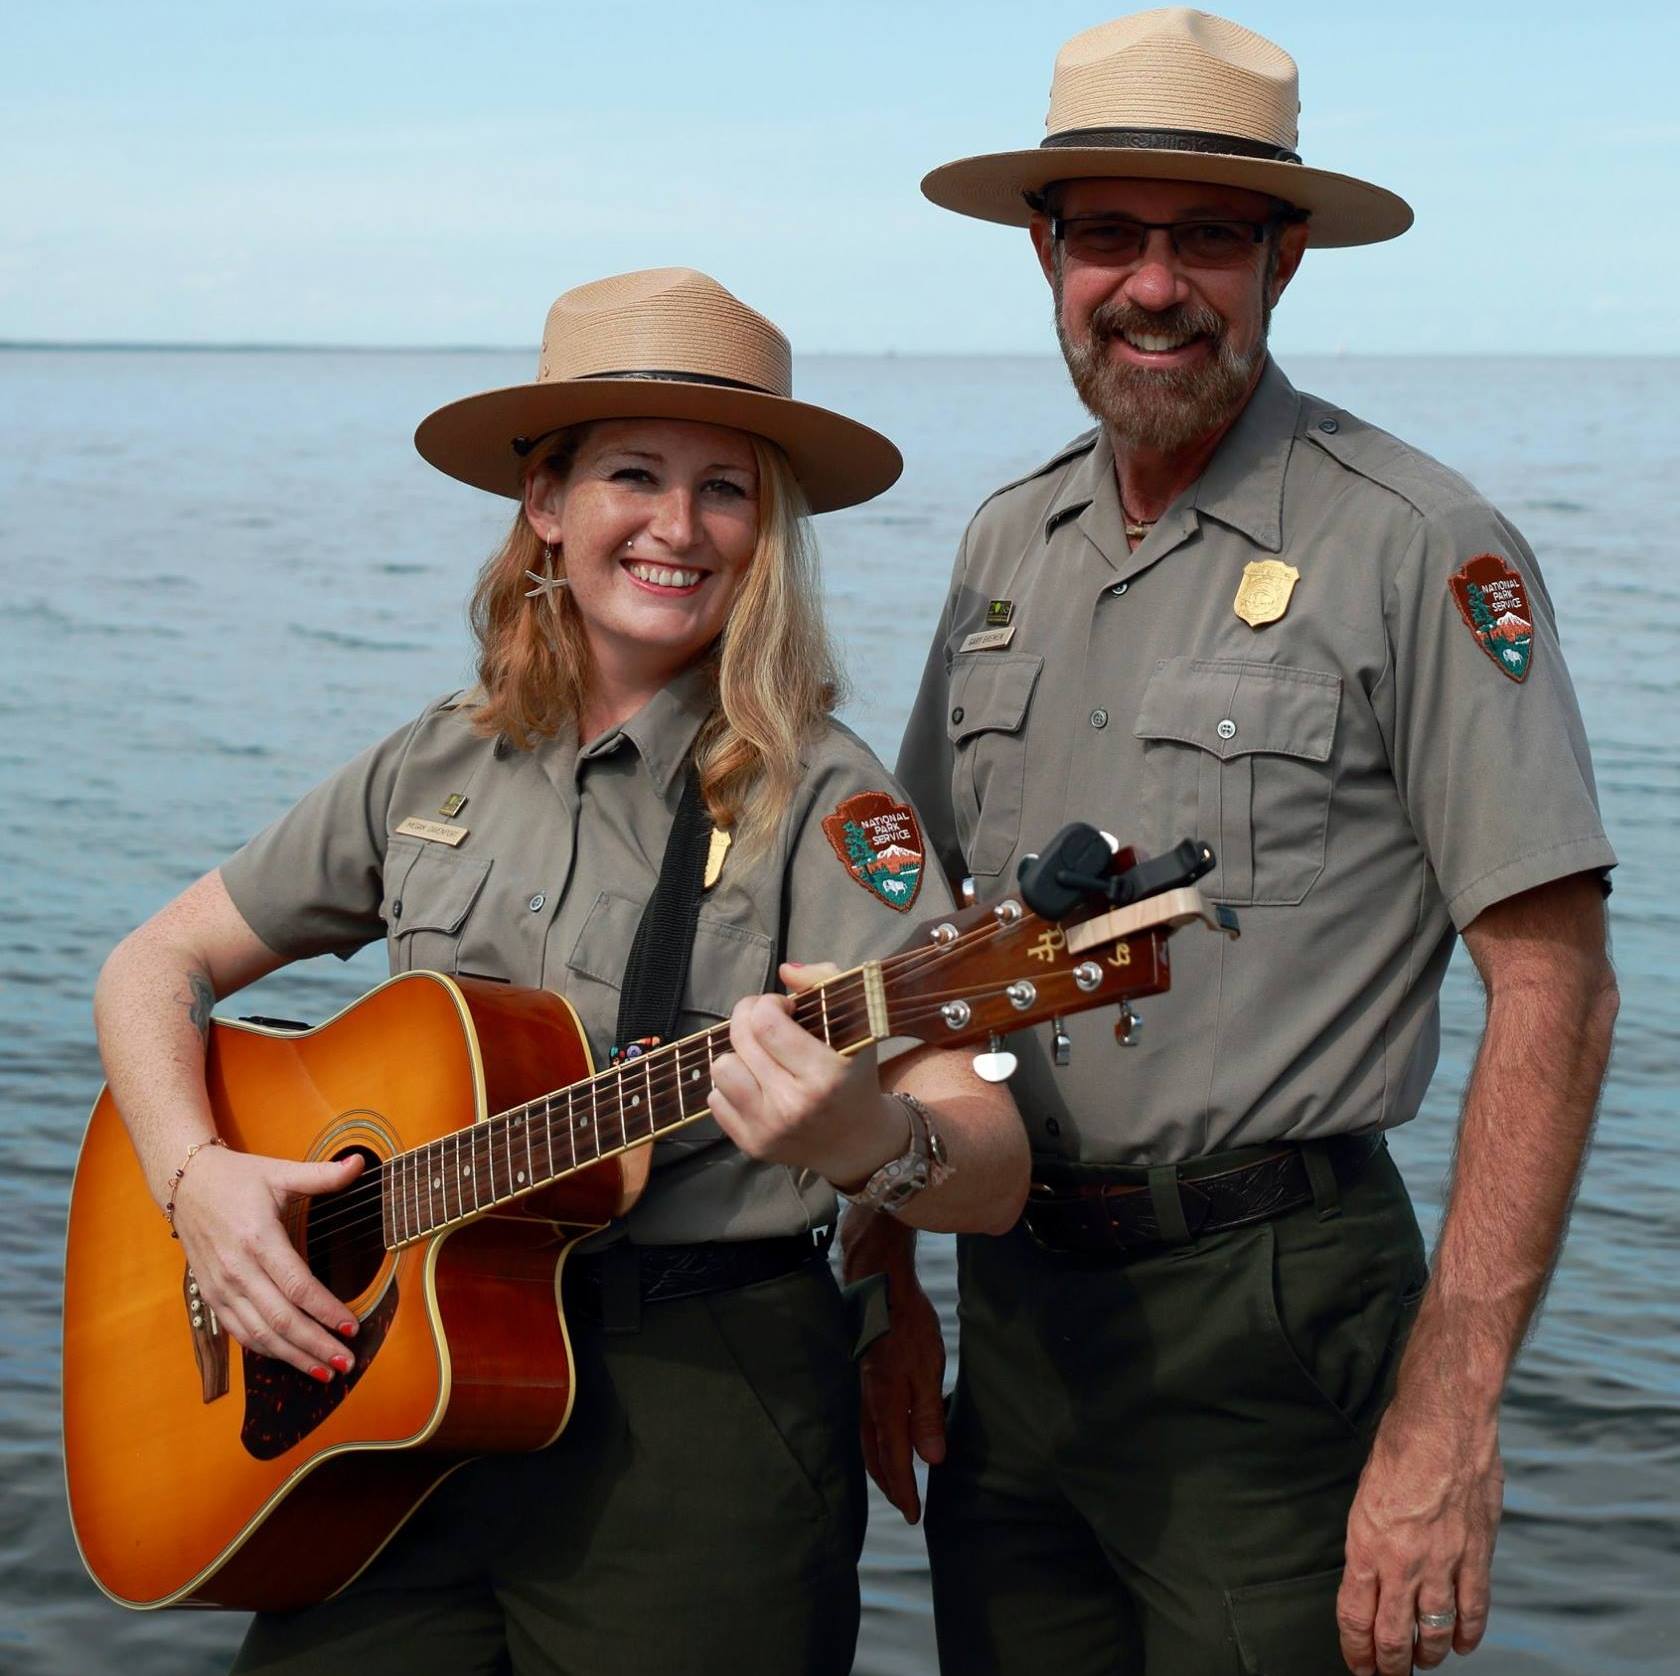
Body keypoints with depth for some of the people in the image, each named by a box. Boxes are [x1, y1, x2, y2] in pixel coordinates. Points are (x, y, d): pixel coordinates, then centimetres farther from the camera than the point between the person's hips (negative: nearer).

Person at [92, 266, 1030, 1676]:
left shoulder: (819, 802, -8)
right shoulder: (436, 772, 7)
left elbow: (993, 1174, -17)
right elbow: (157, 966, 14)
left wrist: (868, 1140, -40)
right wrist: (196, 1174, -5)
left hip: (698, 1414, -4)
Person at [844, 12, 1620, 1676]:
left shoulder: (1421, 551, -11)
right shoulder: (1008, 544, 9)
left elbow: (1553, 989, -15)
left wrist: (1447, 1423, -21)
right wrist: (882, 1283, 10)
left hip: (1273, 1306, -6)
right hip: (1012, 1299, 6)